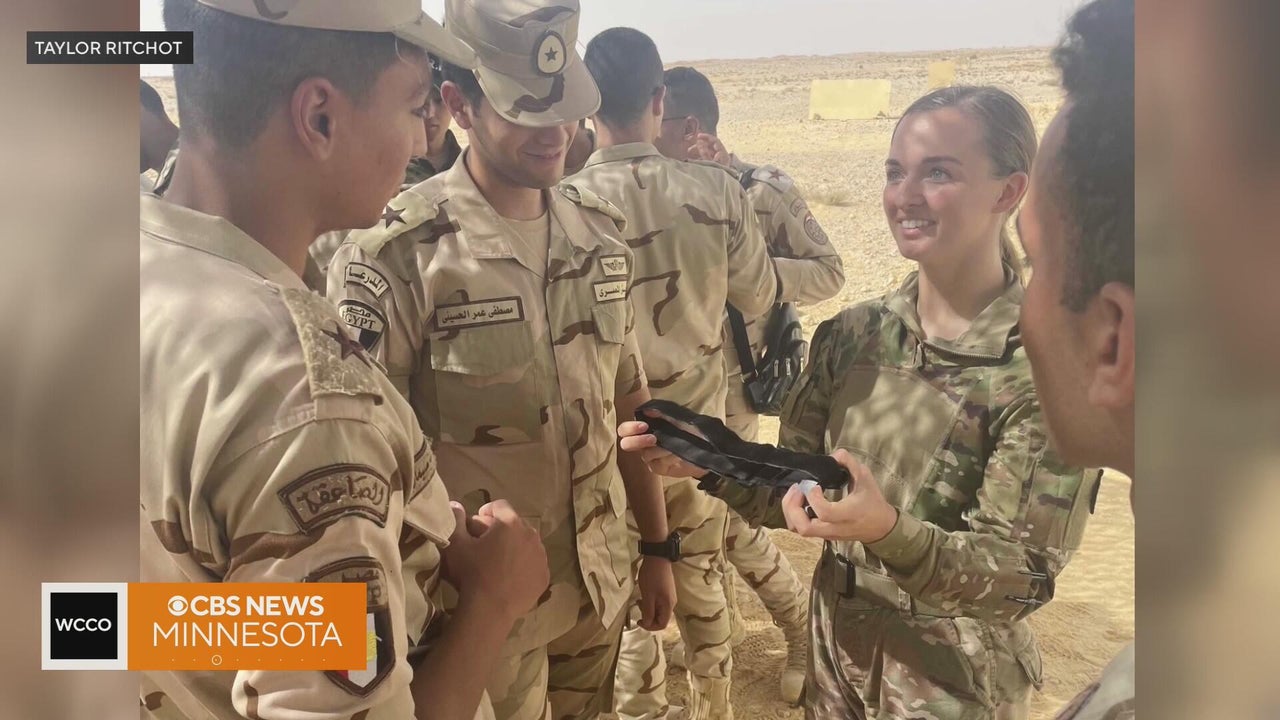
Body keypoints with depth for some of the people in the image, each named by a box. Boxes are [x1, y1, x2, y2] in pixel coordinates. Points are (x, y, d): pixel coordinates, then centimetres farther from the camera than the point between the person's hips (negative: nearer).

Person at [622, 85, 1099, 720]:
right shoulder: (851, 335, -5)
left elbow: (1025, 575, -20)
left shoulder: (1048, 364, -18)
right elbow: (794, 491, 0)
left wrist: (888, 532, -37)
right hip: (836, 655, 4)